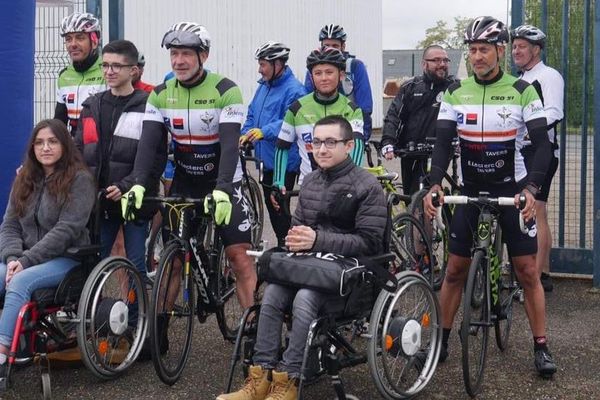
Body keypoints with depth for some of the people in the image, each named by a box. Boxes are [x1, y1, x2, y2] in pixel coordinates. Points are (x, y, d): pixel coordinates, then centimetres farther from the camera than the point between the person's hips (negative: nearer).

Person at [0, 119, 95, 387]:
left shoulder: (80, 180, -7)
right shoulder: (24, 179, 12)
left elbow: (66, 230, -15)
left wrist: (26, 260, -20)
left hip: (66, 258, -5)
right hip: (24, 258, 5)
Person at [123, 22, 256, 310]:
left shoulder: (226, 91, -16)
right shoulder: (160, 94, -4)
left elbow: (230, 144, -25)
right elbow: (148, 143, -12)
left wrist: (222, 189, -38)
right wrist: (138, 185, -28)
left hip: (223, 182, -3)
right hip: (184, 182, 4)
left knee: (238, 254, -8)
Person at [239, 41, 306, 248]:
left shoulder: (293, 90, -13)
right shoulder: (263, 87, 14)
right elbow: (252, 116, 19)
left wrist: (264, 132, -35)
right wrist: (245, 135, 1)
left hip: (284, 161, -9)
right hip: (267, 159, 9)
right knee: (271, 205, 15)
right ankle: (282, 245, 26)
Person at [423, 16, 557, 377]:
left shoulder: (522, 91, -9)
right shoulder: (456, 93, -2)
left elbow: (542, 144, -13)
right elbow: (443, 142, -6)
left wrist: (531, 188, -28)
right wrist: (435, 184, -23)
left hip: (512, 190, -2)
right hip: (471, 190, 2)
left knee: (528, 271, -2)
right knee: (455, 269, 4)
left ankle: (541, 347, 8)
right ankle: (442, 338, 18)